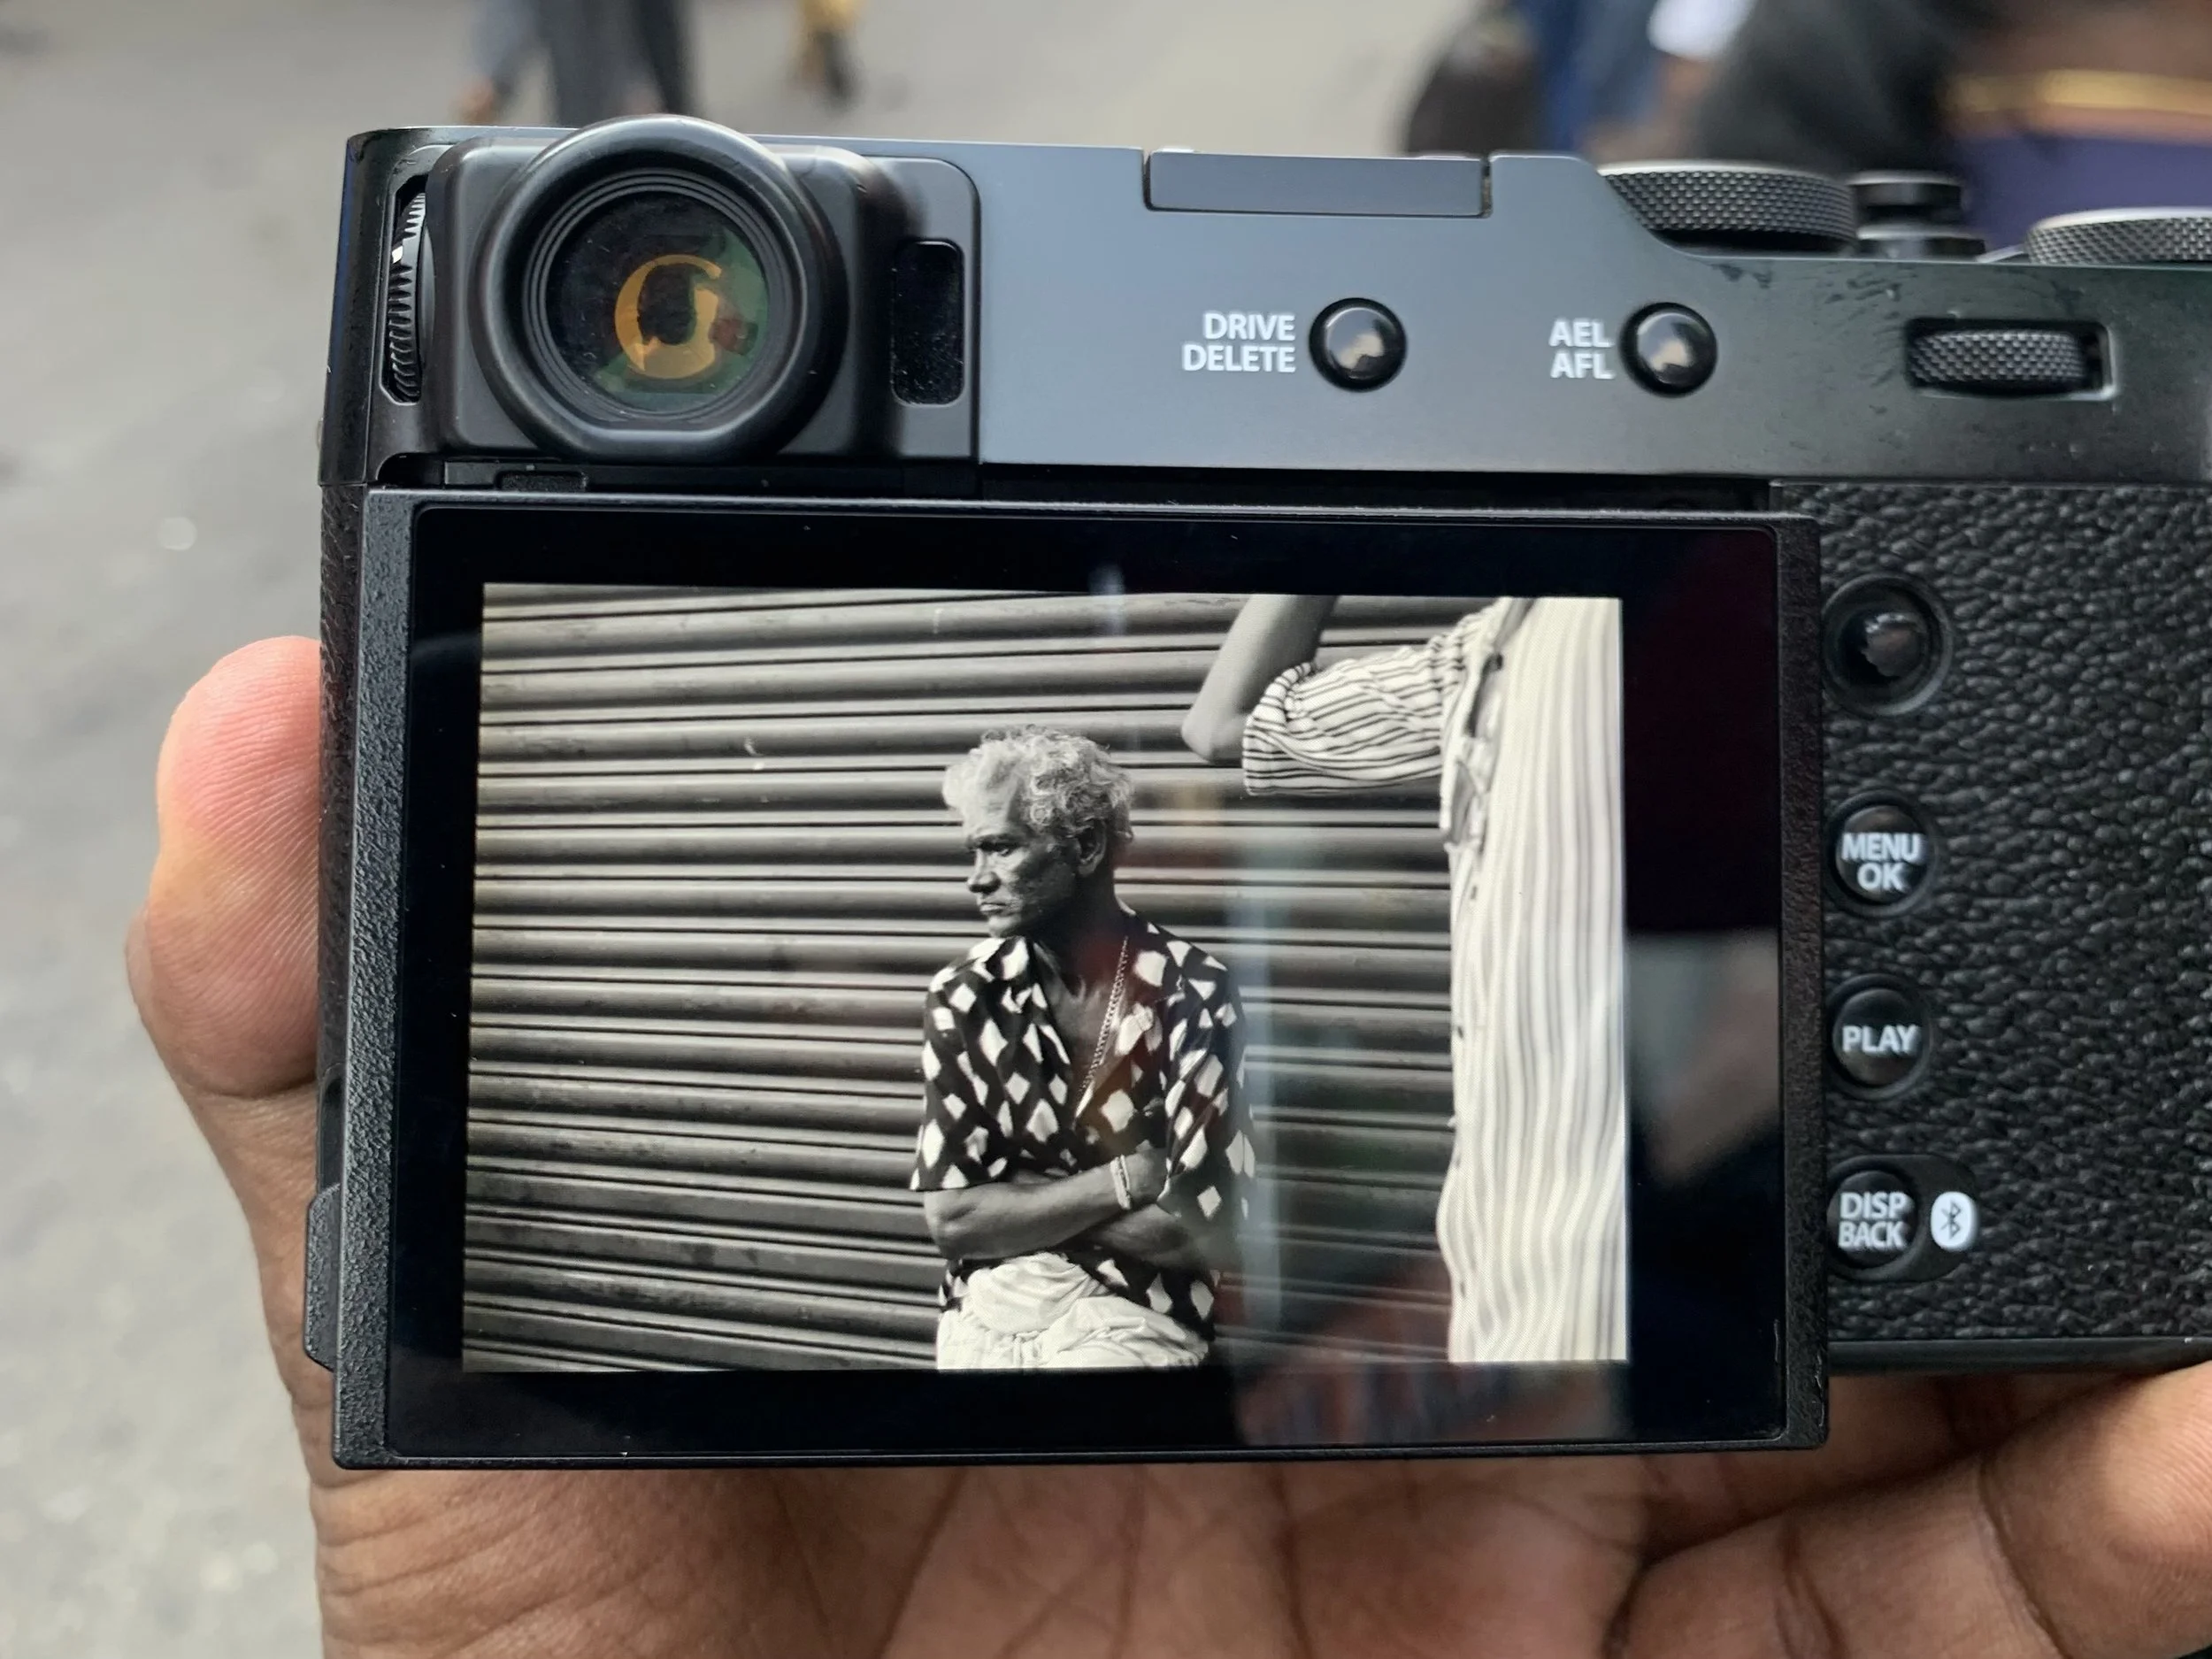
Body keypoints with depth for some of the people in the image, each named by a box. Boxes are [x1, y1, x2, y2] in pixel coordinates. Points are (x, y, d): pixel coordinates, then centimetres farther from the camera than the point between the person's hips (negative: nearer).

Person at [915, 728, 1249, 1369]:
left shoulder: (1191, 993, -10)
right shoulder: (964, 997, 0)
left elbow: (1200, 1233, -12)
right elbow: (950, 1218, -4)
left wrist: (1014, 1197, -6)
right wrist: (1123, 1181, -12)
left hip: (1135, 1317, -3)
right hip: (989, 1313, 4)